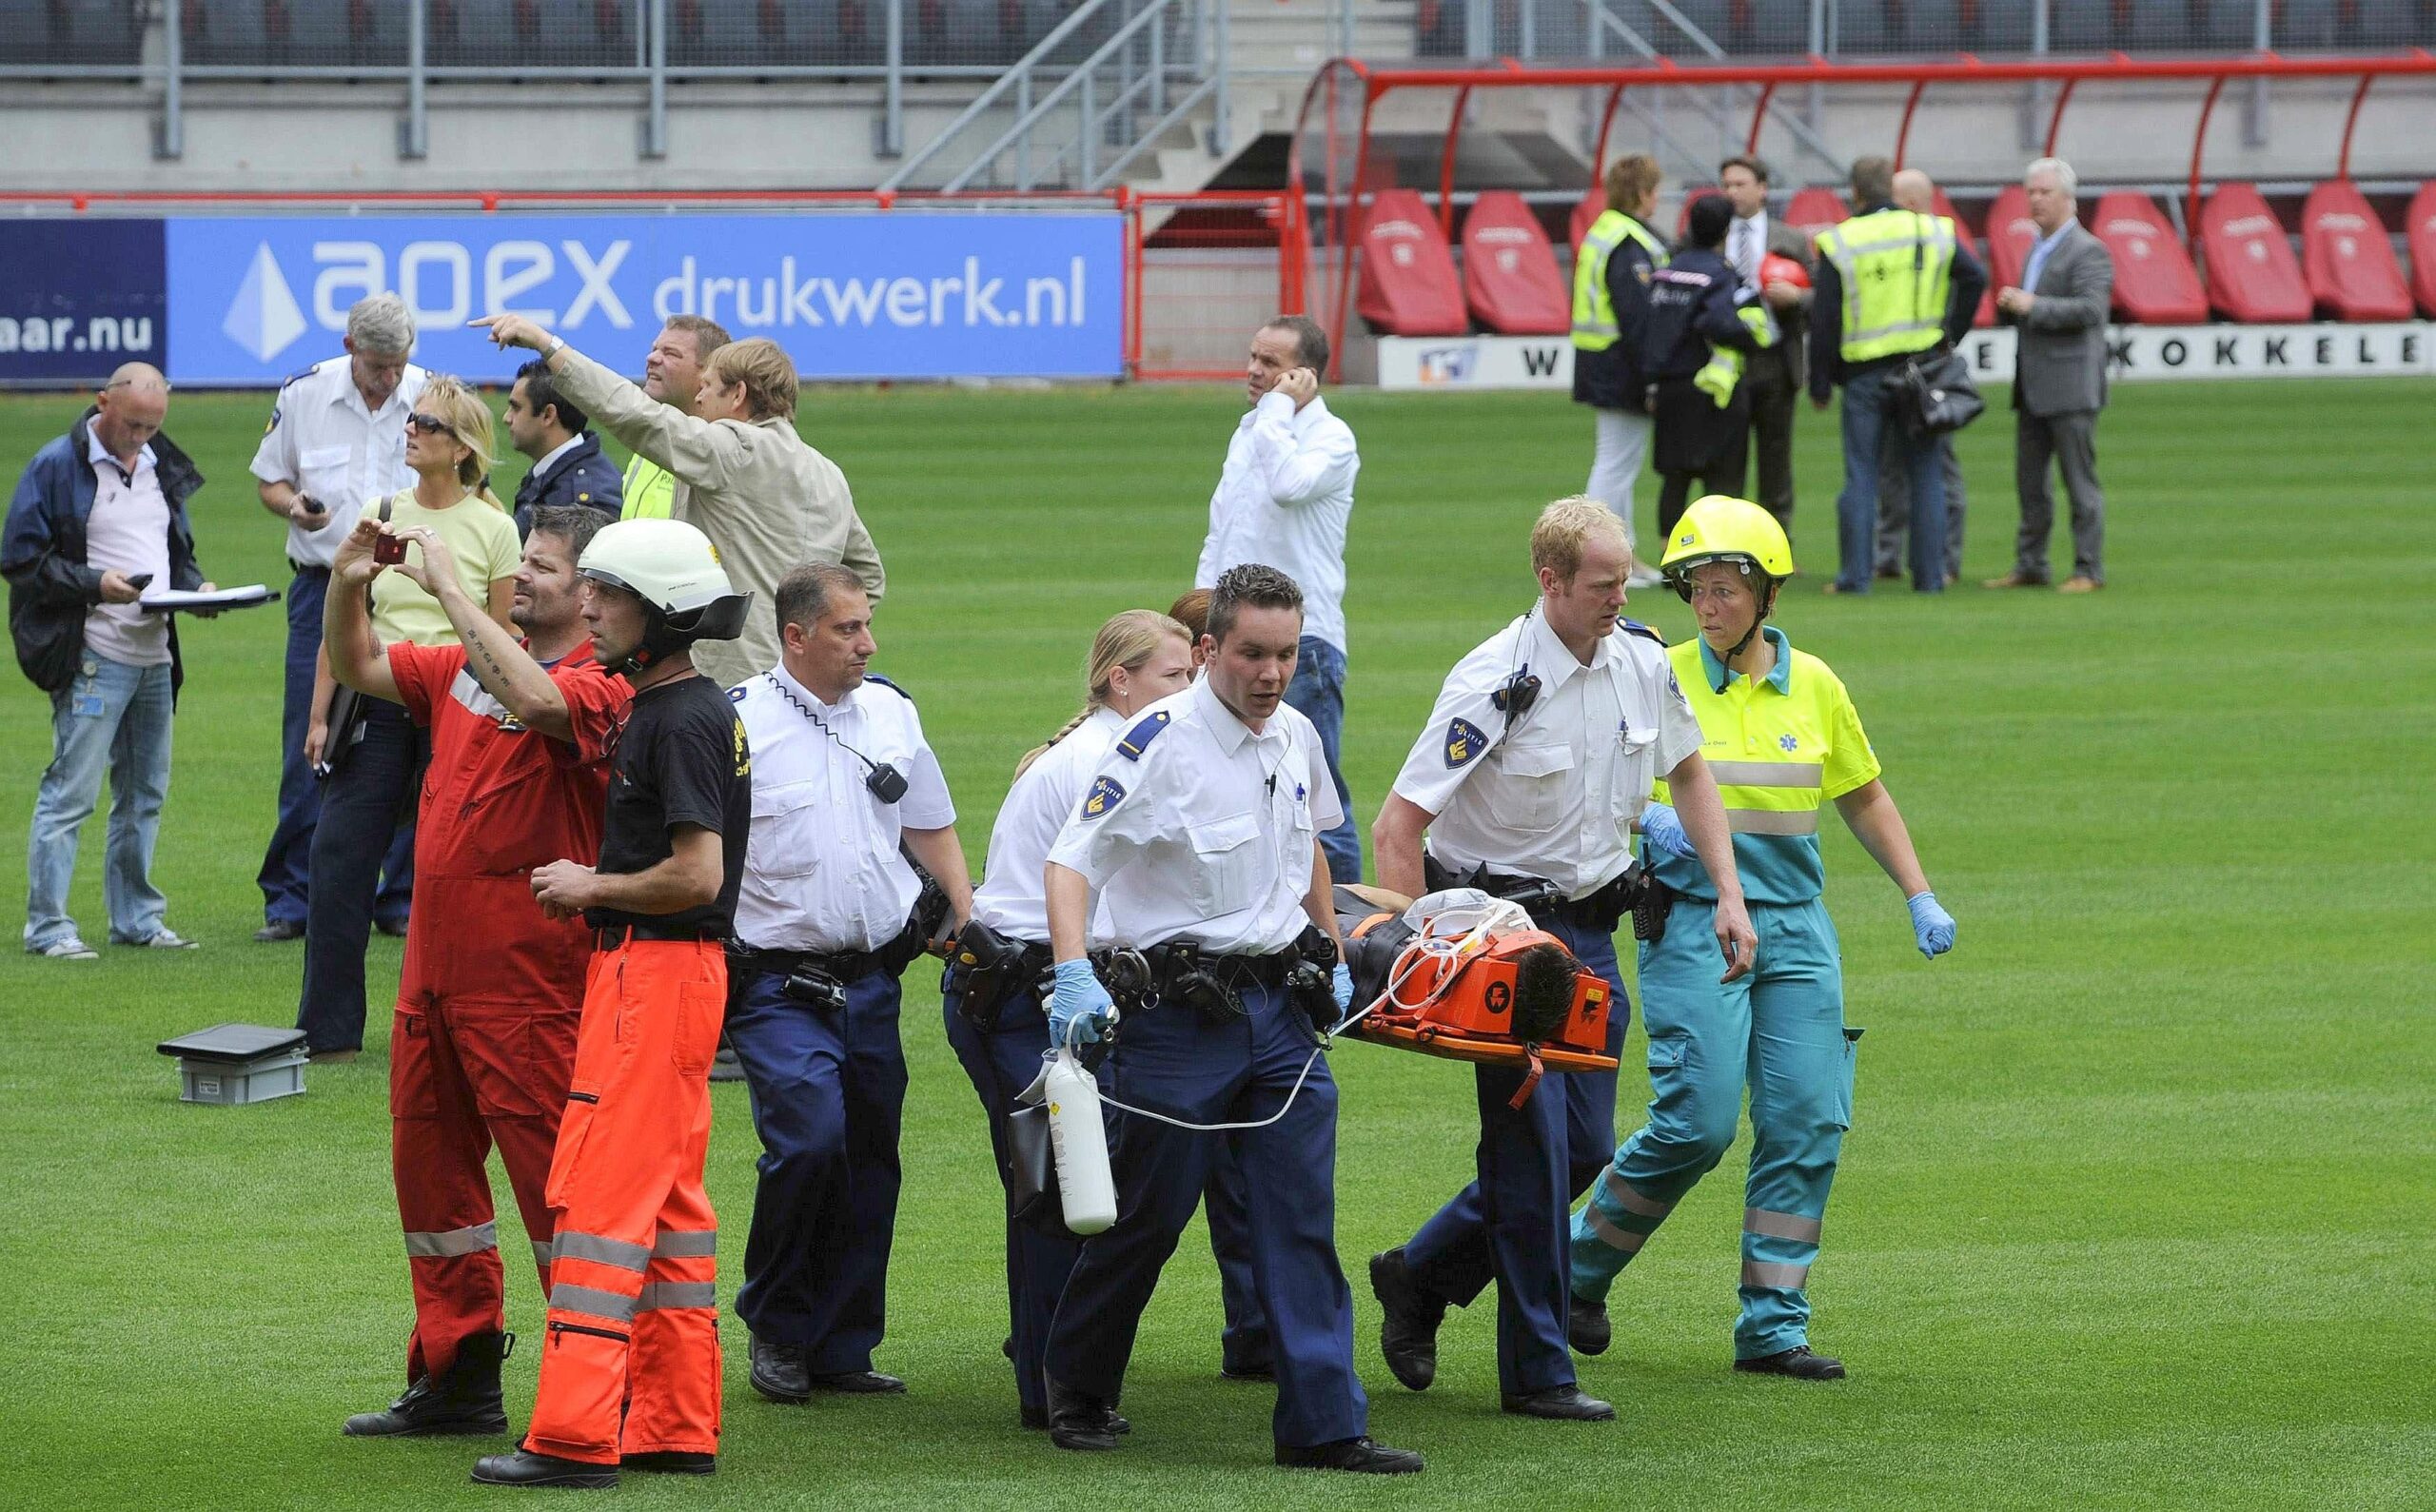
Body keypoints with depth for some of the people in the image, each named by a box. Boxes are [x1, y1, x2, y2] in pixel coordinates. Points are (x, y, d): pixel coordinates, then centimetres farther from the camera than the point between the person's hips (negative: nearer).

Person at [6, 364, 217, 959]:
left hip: (155, 658, 7)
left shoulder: (160, 466, 15)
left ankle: (136, 917, 22)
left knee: (145, 794, 13)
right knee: (71, 792, -8)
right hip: (92, 658, -7)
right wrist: (94, 584, -19)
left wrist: (196, 587, 4)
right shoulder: (57, 467, -7)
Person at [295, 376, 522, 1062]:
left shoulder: (493, 530, -1)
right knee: (339, 857, -3)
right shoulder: (378, 518, 7)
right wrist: (319, 716, 5)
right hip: (376, 711, 3)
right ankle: (328, 1030, 3)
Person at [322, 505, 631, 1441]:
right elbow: (359, 669, 19)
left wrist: (448, 588, -28)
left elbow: (534, 701, -35)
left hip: (529, 981, -9)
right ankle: (458, 1378, 25)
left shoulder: (601, 688, -14)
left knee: (553, 1178, -6)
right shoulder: (466, 665, 11)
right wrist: (347, 585, -1)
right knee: (430, 1165, 15)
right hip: (436, 968, 9)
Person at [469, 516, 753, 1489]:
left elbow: (696, 873, -22)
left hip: (655, 971, -11)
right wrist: (595, 887, 11)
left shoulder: (683, 721, -17)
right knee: (670, 1198, 13)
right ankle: (678, 1427, 18)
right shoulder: (655, 707, 14)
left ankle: (575, 1437, -13)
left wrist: (592, 888, -11)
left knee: (603, 1192, -11)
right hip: (659, 970, 11)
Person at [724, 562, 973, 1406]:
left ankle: (842, 1347, 16)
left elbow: (932, 832, 21)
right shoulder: (737, 723, -7)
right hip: (778, 981, -6)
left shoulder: (891, 713, 11)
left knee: (870, 1159, 5)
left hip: (874, 979, 6)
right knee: (810, 1138, -19)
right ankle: (775, 1330, 0)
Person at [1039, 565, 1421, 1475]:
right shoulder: (1160, 742, -14)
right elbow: (1070, 862, -18)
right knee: (1148, 1218, 4)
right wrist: (1073, 976, -31)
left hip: (1280, 1007, 6)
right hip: (1180, 1013, -6)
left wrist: (1335, 959, 28)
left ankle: (1324, 1424, 0)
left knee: (1303, 1221, 0)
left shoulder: (1296, 738, 8)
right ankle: (1076, 1389, 26)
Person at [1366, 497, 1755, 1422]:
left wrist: (1730, 894, 9)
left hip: (1590, 929, 7)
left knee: (1585, 1148, 8)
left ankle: (1419, 1276, 26)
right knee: (1531, 1146, -7)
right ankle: (1536, 1372, 0)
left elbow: (1688, 772, 19)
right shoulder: (1496, 684, -20)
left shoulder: (1642, 662, 0)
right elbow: (1398, 825, -19)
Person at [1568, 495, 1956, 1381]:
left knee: (1808, 1123, -4)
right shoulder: (1659, 681, -2)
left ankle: (1773, 1329, 3)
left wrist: (1920, 898, 14)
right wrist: (1644, 817, -17)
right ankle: (1580, 1269, 11)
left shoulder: (1813, 686, 8)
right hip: (1692, 922, -4)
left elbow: (1864, 797, 21)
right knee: (1696, 1121, -12)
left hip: (1796, 929, 4)